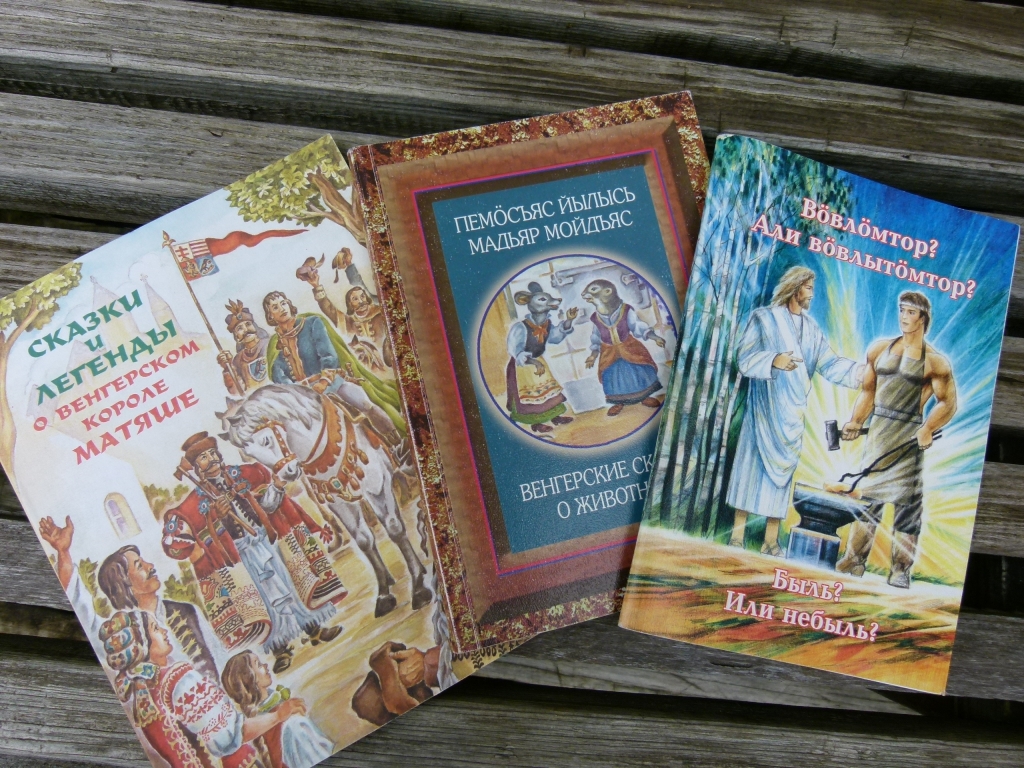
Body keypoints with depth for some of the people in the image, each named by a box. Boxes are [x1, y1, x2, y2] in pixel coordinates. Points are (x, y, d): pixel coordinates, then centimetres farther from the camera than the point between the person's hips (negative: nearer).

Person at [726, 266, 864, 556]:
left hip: (792, 412, 4)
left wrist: (863, 371, -11)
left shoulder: (811, 328, 12)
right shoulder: (763, 318, -1)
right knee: (752, 464, -3)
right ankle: (738, 532, 4)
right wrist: (774, 361, -27)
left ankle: (771, 539, 8)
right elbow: (745, 357, -10)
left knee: (782, 469, 4)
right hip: (763, 409, -4)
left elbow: (829, 363, 3)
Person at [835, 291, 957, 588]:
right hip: (878, 431, 4)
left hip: (908, 437, -4)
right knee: (867, 496, 9)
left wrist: (928, 428, -19)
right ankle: (854, 559, 18)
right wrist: (856, 421, 0)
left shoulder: (934, 361, -3)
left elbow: (948, 402, -3)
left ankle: (900, 571, 9)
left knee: (907, 502, 0)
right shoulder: (879, 349, 9)